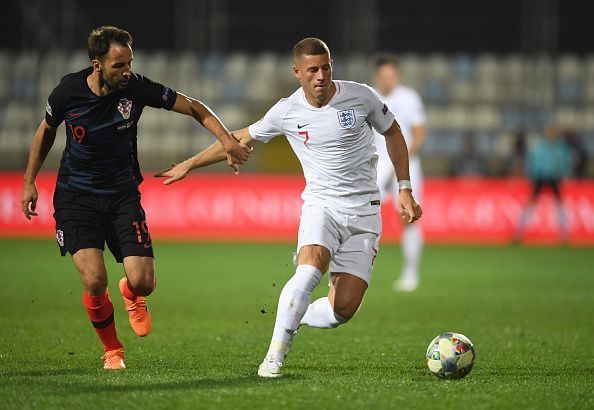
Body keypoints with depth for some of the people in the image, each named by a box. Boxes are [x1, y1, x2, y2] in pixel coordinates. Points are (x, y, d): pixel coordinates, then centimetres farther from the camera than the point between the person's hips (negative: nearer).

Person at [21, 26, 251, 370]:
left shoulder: (137, 88, -14)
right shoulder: (69, 91, -13)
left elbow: (194, 107, -5)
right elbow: (47, 130, 8)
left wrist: (226, 139, -19)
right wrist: (30, 181, 11)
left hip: (123, 195, 1)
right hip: (76, 196, -1)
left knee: (143, 282, -13)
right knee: (95, 282, -18)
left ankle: (132, 296, 28)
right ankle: (112, 350, 9)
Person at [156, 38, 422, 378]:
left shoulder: (361, 96, -4)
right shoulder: (287, 111, -3)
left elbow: (393, 133, 13)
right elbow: (242, 139, 12)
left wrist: (405, 190, 8)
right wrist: (189, 165, 15)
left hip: (364, 212, 1)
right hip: (321, 205, 0)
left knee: (343, 308, -12)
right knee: (311, 269, -32)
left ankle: (292, 318, 18)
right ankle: (275, 356, -24)